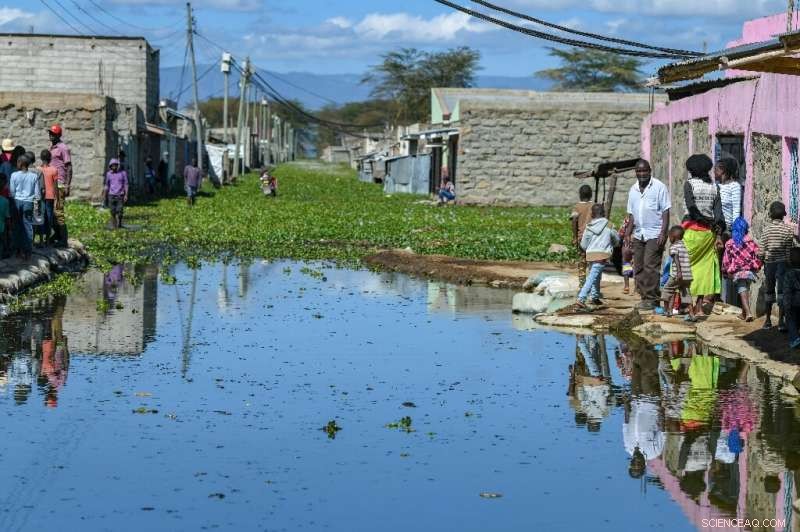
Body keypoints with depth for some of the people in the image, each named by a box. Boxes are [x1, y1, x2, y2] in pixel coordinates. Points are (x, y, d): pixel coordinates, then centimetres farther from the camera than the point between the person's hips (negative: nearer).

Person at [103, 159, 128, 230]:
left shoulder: (123, 173, -2)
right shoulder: (108, 174, 6)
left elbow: (126, 184, -1)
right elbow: (107, 185, 15)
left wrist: (126, 195, -8)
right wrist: (104, 195, 13)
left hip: (120, 195, -2)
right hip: (111, 195, 2)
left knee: (119, 211, -5)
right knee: (113, 212, 0)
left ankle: (119, 225, 14)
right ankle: (113, 225, 9)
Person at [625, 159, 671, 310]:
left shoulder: (659, 187, -4)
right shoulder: (633, 190, 14)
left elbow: (665, 211, -6)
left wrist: (663, 233, -14)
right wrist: (628, 234, 12)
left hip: (654, 235, -7)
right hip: (638, 234, 7)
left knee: (650, 267, -12)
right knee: (638, 268, 5)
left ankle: (652, 299, -9)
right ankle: (644, 297, 12)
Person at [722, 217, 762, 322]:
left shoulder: (730, 243, -2)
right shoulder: (749, 241, -2)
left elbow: (726, 259, 1)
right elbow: (757, 253, -5)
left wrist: (727, 272, 11)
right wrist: (757, 266, 8)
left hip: (737, 271, -2)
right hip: (749, 270, 2)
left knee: (742, 291, -5)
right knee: (746, 291, 18)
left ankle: (748, 312, -21)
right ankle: (744, 313, 26)